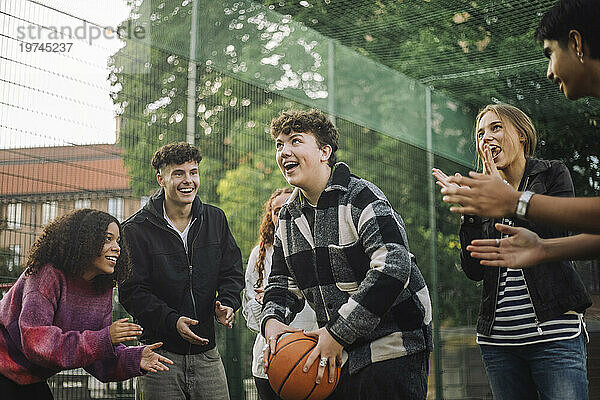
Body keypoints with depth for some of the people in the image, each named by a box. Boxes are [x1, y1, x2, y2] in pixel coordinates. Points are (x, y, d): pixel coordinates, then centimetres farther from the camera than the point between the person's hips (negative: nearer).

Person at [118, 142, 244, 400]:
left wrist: (226, 303, -11)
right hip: (160, 349, -3)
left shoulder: (215, 219, 7)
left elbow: (231, 272, 10)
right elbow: (132, 291, -10)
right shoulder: (136, 229, -6)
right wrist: (172, 321, -23)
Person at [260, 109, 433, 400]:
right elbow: (283, 283, 15)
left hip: (392, 352, -7)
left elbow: (393, 267, -25)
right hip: (336, 356, 7)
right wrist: (272, 320, -9)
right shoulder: (289, 217, 10)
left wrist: (338, 331, -24)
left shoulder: (361, 197, -14)